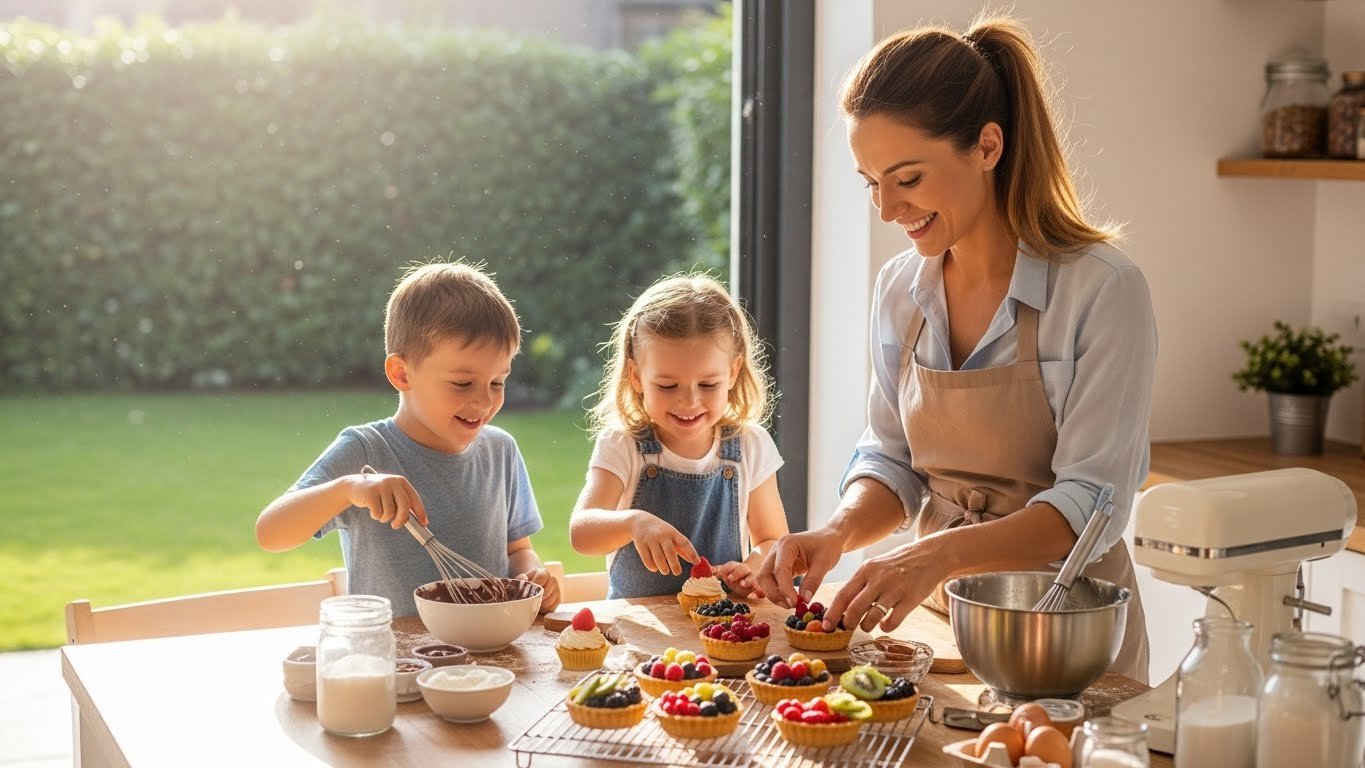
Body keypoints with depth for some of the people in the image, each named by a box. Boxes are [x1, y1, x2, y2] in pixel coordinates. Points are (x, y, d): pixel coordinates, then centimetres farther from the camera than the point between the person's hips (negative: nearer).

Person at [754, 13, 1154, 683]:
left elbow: (1090, 500, -16)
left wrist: (941, 554, -29)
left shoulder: (1102, 290, -12)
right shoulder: (899, 290, 5)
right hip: (938, 621, 4)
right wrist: (838, 533, -8)